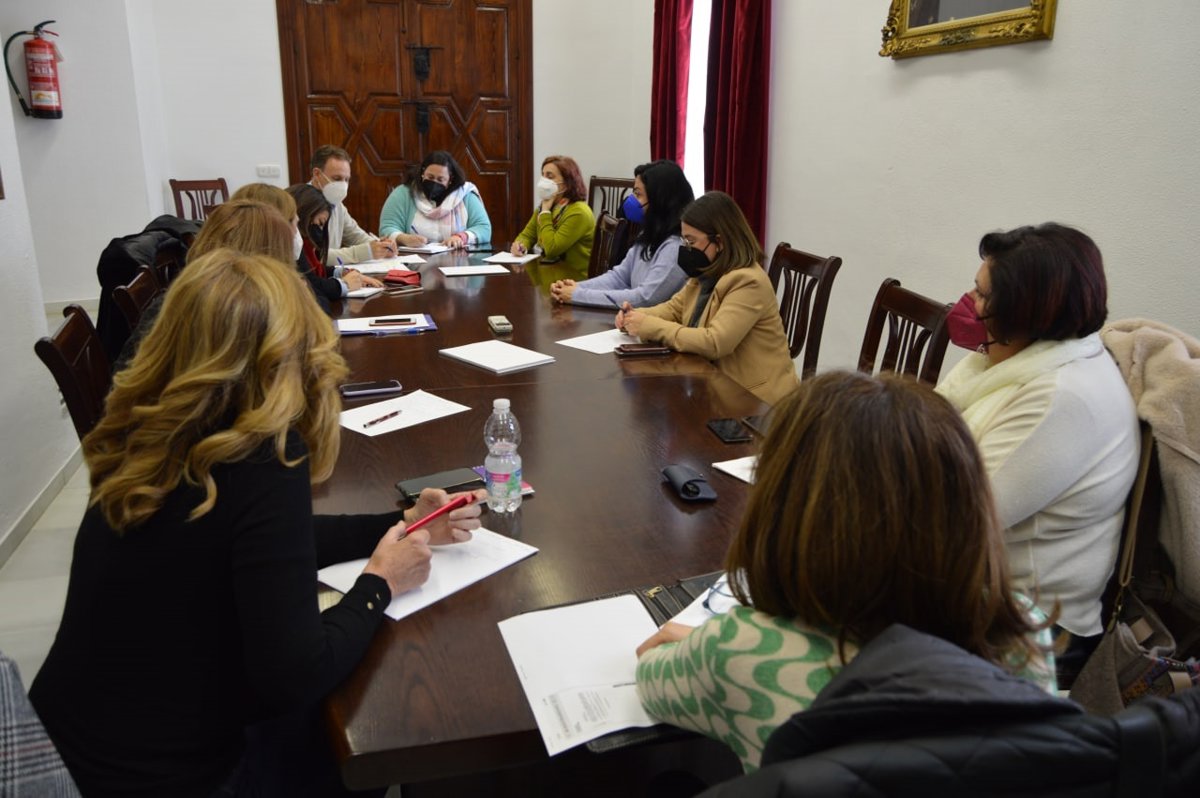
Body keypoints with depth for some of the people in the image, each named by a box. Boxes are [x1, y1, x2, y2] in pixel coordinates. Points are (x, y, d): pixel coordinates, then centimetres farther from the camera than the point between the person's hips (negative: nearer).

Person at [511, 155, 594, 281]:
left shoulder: (578, 212, -18)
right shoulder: (545, 205, 9)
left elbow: (551, 249, -23)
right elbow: (527, 235, 11)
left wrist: (545, 212, -16)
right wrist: (520, 245, -12)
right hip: (547, 271, 7)